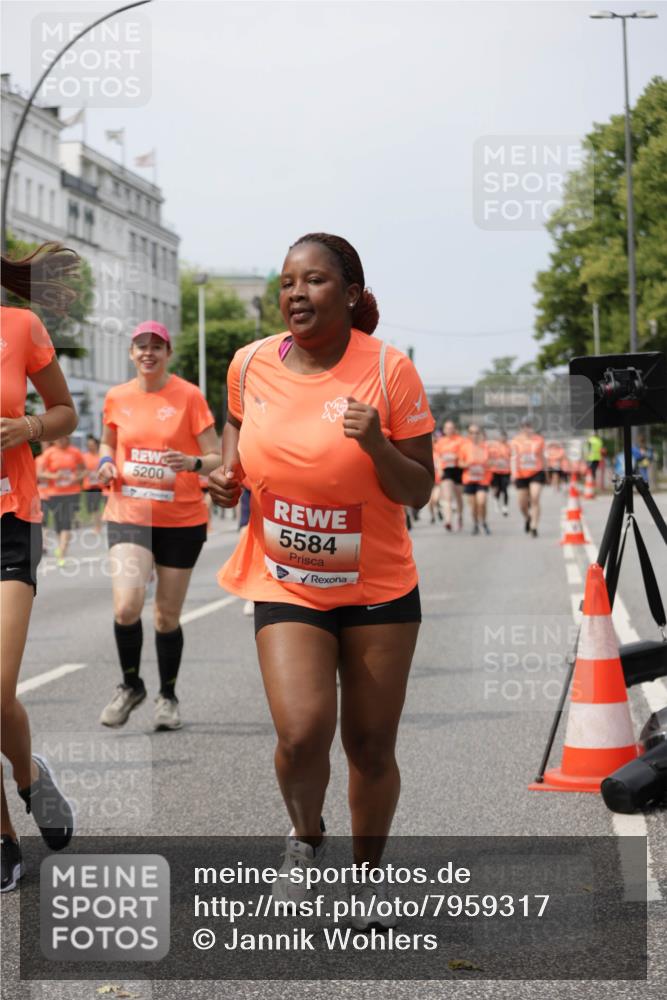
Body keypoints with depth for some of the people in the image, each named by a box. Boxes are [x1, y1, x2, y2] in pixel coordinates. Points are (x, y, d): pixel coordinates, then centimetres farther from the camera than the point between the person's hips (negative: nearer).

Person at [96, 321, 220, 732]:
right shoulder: (117, 397, 4)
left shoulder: (189, 396, -5)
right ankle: (131, 685, 7)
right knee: (127, 605, -18)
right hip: (128, 515, 1)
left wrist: (193, 463, -26)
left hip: (183, 518, -1)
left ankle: (168, 696, 28)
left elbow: (217, 458, -5)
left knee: (168, 616, 7)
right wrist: (106, 463, 1)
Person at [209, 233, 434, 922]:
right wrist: (227, 471, 0)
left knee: (370, 747, 8)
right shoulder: (250, 364, -4)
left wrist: (376, 445, -28)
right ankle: (306, 839, 14)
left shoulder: (388, 371, -12)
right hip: (284, 585, 1)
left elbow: (418, 492, -9)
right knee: (303, 732, -19)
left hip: (379, 588, -1)